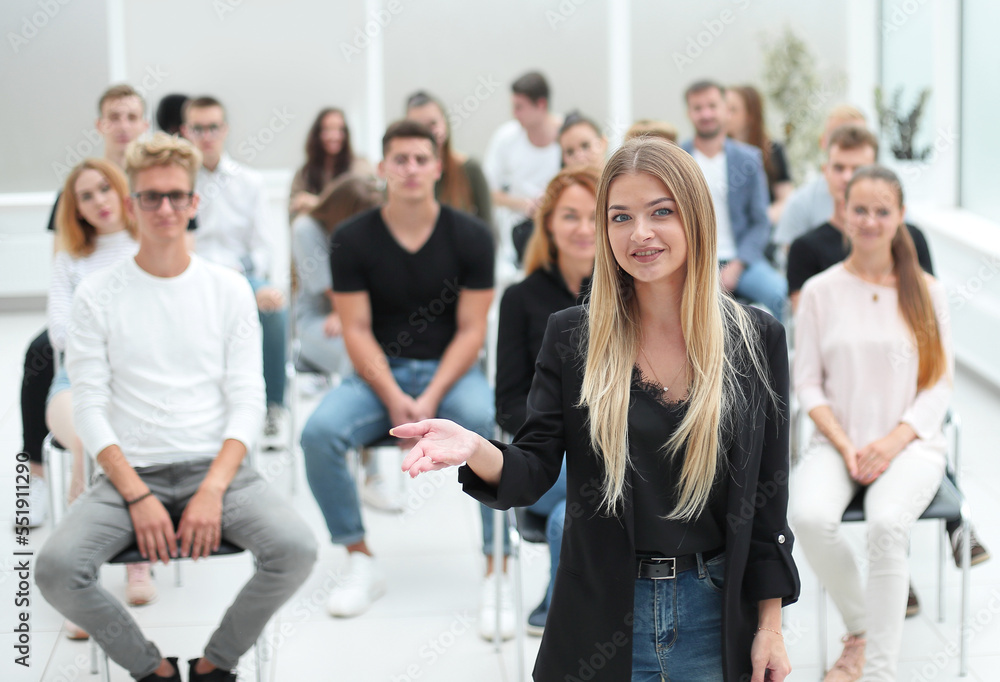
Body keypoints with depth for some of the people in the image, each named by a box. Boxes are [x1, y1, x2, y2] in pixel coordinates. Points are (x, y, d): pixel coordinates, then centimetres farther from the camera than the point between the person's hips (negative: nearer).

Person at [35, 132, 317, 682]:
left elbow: (247, 400, 2)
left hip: (216, 467, 1)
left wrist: (213, 491, -13)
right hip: (129, 471, 0)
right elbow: (89, 408, 0)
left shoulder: (229, 289, 7)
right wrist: (137, 496, -14)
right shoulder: (97, 295, 4)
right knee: (56, 568, -27)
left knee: (296, 549, -27)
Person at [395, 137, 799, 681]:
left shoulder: (757, 338, -2)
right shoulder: (570, 336, -1)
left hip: (713, 616, 0)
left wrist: (770, 627, 0)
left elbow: (767, 498, 1)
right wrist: (475, 450, -26)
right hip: (599, 619, 0)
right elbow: (532, 471, -4)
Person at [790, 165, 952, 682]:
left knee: (887, 523, -34)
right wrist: (846, 448, -11)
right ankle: (859, 630, -3)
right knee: (810, 516, -31)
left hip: (909, 442, -1)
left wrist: (893, 442, -12)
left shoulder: (925, 291, 5)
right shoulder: (820, 291, 5)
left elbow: (939, 383, 3)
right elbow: (807, 382, 3)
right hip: (838, 441, 1)